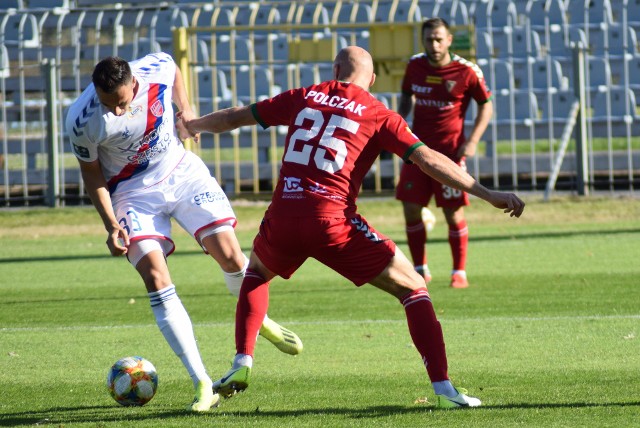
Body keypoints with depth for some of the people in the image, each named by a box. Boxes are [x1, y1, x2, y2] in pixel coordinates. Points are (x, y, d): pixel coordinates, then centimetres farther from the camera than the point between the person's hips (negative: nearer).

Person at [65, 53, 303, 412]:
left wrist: (186, 111, -4)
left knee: (229, 254, -9)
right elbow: (92, 175, -8)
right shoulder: (82, 122, -26)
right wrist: (111, 225, -16)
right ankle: (203, 386, -15)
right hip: (133, 192, -2)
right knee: (156, 279, -17)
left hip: (181, 171, 2)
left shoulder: (156, 70, -22)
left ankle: (260, 319, 27)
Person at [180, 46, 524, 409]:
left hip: (282, 219, 3)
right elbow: (429, 160, 0)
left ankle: (243, 362, 21)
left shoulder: (303, 98, 16)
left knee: (257, 271, 37)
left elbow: (237, 117, 27)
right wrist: (489, 194, 2)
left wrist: (190, 126, 45)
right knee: (413, 288, 9)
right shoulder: (378, 115, 7)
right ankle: (442, 386, -4)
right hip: (333, 222, -3)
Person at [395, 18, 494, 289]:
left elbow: (486, 105, 0)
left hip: (450, 150, -4)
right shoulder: (415, 66, 2)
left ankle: (459, 273, 8)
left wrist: (472, 141, -10)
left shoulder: (467, 71, -10)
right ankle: (421, 270, 14)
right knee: (411, 210, 0)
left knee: (454, 213, -4)